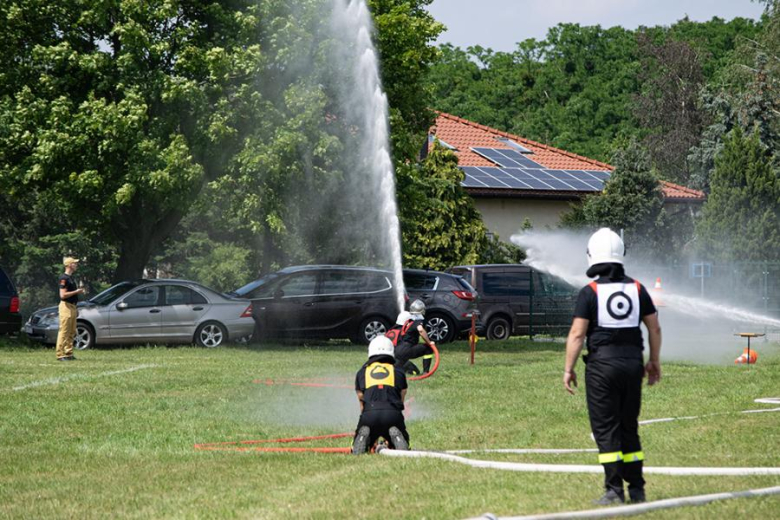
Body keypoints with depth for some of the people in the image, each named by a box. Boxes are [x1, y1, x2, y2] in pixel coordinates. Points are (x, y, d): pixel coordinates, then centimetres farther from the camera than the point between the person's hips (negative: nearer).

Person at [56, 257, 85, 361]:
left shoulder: (71, 278, 18)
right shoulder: (64, 278, -12)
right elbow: (63, 295, -20)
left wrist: (75, 309, 21)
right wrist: (77, 292, -15)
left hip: (72, 307, 10)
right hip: (66, 306, -10)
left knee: (71, 333, 10)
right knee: (64, 332, -10)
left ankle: (69, 354, 14)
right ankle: (60, 354, -10)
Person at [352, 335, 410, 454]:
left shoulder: (361, 373, 24)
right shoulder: (398, 372, 23)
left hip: (369, 413, 0)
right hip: (392, 414, 0)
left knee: (357, 451, 16)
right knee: (403, 449, 18)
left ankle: (363, 436, -17)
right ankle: (395, 437, -15)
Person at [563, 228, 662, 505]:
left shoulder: (590, 292, -9)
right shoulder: (637, 289, 5)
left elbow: (577, 334, -11)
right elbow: (654, 329, 9)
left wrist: (568, 369, -5)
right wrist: (654, 361, 20)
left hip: (602, 364, -5)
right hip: (633, 363, 5)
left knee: (605, 429, 0)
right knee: (629, 427, 14)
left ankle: (614, 490, -4)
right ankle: (637, 489, 15)